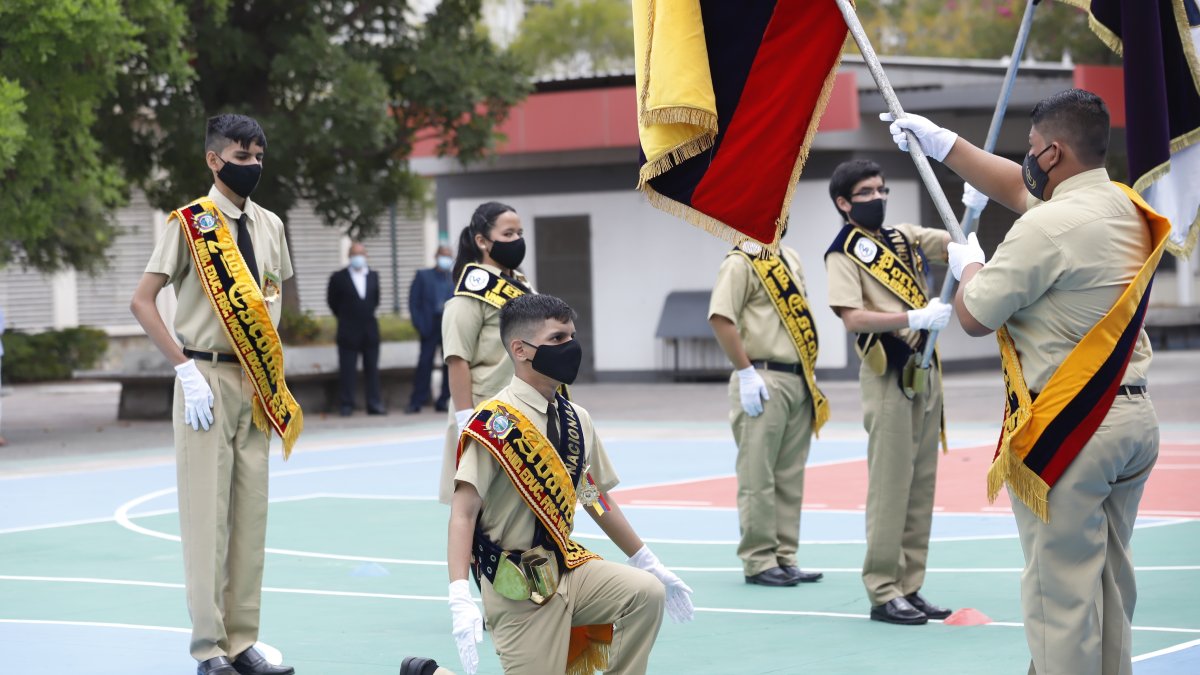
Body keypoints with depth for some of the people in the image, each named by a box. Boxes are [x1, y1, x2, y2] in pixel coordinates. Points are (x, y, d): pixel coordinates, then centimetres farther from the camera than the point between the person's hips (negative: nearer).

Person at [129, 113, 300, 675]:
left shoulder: (269, 226, 11)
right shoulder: (190, 224, -7)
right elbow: (142, 300, -9)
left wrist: (271, 368, 11)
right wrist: (186, 370, -15)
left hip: (257, 385, 6)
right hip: (207, 379, -6)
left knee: (251, 513, 6)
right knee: (206, 513, -6)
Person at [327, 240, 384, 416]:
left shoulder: (373, 276, 8)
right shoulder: (339, 278, -4)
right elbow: (332, 301, 6)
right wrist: (344, 317, 10)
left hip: (370, 330, 3)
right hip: (348, 332, -3)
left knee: (372, 369, 4)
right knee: (347, 371, -1)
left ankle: (374, 404, 6)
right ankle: (347, 406, 3)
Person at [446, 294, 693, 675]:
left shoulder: (576, 420, 7)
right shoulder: (496, 424, -15)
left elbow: (596, 499, 19)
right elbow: (464, 513, -21)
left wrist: (650, 566, 23)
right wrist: (460, 602, -31)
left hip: (567, 566, 6)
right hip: (517, 586, -6)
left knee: (647, 592, -14)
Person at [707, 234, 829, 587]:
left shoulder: (790, 258, 17)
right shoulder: (741, 263, -9)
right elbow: (720, 318, -17)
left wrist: (809, 372, 17)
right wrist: (746, 372, -19)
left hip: (798, 382, 8)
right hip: (764, 382, -8)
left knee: (790, 477, 10)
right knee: (758, 477, -5)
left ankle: (784, 557, 16)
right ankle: (759, 562, -1)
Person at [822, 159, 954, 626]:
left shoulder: (904, 237, 14)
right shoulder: (843, 253, -6)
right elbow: (852, 317, -18)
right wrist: (915, 319, -28)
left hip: (924, 370, 7)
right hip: (889, 373, -7)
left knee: (922, 482, 8)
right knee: (890, 483, -6)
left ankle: (910, 587, 13)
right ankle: (883, 593, -3)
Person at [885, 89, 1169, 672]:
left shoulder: (1049, 228, -18)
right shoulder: (1127, 210, 9)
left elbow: (973, 317, -9)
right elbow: (1018, 188, 24)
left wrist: (969, 267, 12)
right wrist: (942, 144, 29)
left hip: (1067, 429, -9)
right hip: (1133, 418, 9)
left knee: (1060, 592, -4)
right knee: (1110, 584, 15)